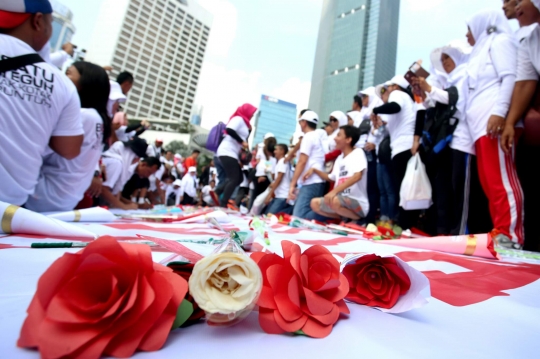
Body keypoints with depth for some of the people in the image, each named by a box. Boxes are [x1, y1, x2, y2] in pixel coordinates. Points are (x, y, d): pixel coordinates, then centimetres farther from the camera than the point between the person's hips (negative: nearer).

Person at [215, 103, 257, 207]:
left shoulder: (243, 122, 23)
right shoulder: (238, 119, -6)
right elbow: (229, 130, -23)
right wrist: (242, 142, -18)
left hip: (232, 154, 10)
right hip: (227, 152, -10)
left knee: (238, 178, 9)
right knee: (234, 179, -11)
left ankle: (216, 192, 8)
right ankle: (223, 204, -8)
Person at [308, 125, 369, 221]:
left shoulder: (358, 152, -9)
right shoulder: (339, 158, 14)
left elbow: (357, 176, -26)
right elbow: (331, 178, 26)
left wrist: (335, 191, -34)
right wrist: (314, 170, 12)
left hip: (358, 203, -7)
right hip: (342, 200, 8)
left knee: (335, 201, -35)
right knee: (314, 203, -3)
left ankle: (357, 220, -7)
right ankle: (345, 219, 2)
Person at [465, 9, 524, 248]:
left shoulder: (499, 41, 9)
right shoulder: (481, 52, 33)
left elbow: (510, 77, -7)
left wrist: (499, 112, -20)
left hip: (494, 121, -8)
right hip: (480, 125, 8)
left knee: (501, 179, -13)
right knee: (488, 182, 2)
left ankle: (510, 236, -12)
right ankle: (499, 232, 4)